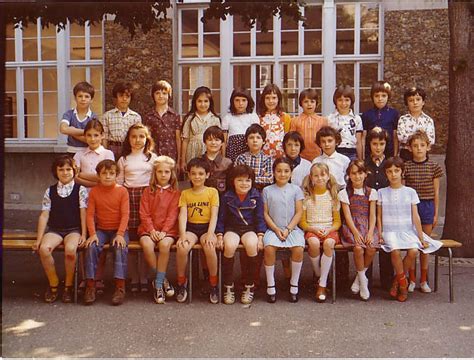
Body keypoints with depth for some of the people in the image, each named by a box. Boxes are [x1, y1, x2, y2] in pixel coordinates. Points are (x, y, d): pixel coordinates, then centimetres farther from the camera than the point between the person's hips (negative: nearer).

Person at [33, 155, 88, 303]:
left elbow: (83, 212, -1)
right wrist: (39, 239, 1)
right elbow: (44, 215, 6)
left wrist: (83, 234, -9)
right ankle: (53, 284, -7)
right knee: (44, 249, -29)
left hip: (74, 229, -2)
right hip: (54, 229, 2)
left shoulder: (80, 190, 4)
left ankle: (68, 285, -10)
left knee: (70, 249, -34)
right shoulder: (50, 191, 11)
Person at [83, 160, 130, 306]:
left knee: (120, 247, -30)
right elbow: (90, 214, -1)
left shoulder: (122, 191, -3)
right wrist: (92, 234, -14)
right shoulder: (94, 191, 4)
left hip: (118, 230, -2)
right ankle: (90, 285, -18)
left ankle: (120, 287, -27)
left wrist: (120, 234, -20)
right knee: (91, 247, -26)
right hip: (101, 230, 2)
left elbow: (125, 214, -9)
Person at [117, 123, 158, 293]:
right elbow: (119, 182, 12)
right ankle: (134, 278, 9)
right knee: (130, 238, 0)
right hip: (128, 196, 1)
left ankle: (144, 278, 6)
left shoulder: (152, 157, 10)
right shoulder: (123, 159, 13)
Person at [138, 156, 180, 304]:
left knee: (165, 244, -33)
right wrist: (152, 230, -11)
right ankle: (163, 280, -15)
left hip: (168, 229, -1)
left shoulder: (175, 192, 8)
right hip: (149, 229, 1)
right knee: (146, 244, -30)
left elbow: (172, 215, -1)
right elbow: (144, 214, 4)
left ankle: (158, 284, -21)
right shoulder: (148, 191, 12)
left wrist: (164, 231, -14)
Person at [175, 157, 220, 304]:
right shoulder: (185, 193, 11)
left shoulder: (212, 192, 6)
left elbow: (214, 215, -3)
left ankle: (214, 284, -11)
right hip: (191, 227, 2)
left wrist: (210, 234, -18)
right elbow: (183, 215, 0)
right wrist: (183, 234, -16)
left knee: (210, 247, -33)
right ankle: (181, 282, -6)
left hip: (206, 227, -1)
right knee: (181, 247, -30)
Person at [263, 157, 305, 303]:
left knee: (299, 248, -29)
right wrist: (276, 229, -9)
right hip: (273, 228, 0)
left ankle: (294, 284, -8)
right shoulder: (267, 190, 8)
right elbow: (265, 213, 5)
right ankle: (270, 285, -13)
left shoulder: (295, 189, 7)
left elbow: (299, 212, 2)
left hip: (292, 228, 0)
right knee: (269, 247, -30)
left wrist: (288, 229, -10)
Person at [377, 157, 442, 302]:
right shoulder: (382, 192, 7)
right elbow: (379, 217, 8)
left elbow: (415, 217, 4)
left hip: (407, 231, 1)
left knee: (413, 251, -28)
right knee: (395, 251, -31)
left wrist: (421, 238, 0)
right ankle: (403, 282, -8)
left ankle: (397, 280, -4)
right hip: (390, 231, -1)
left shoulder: (410, 192, 7)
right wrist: (380, 235, -3)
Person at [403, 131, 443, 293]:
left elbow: (436, 192, 6)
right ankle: (412, 280, 14)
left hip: (427, 206, 1)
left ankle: (423, 280, 18)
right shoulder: (406, 167, -1)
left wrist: (436, 213, 4)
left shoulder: (434, 167, 3)